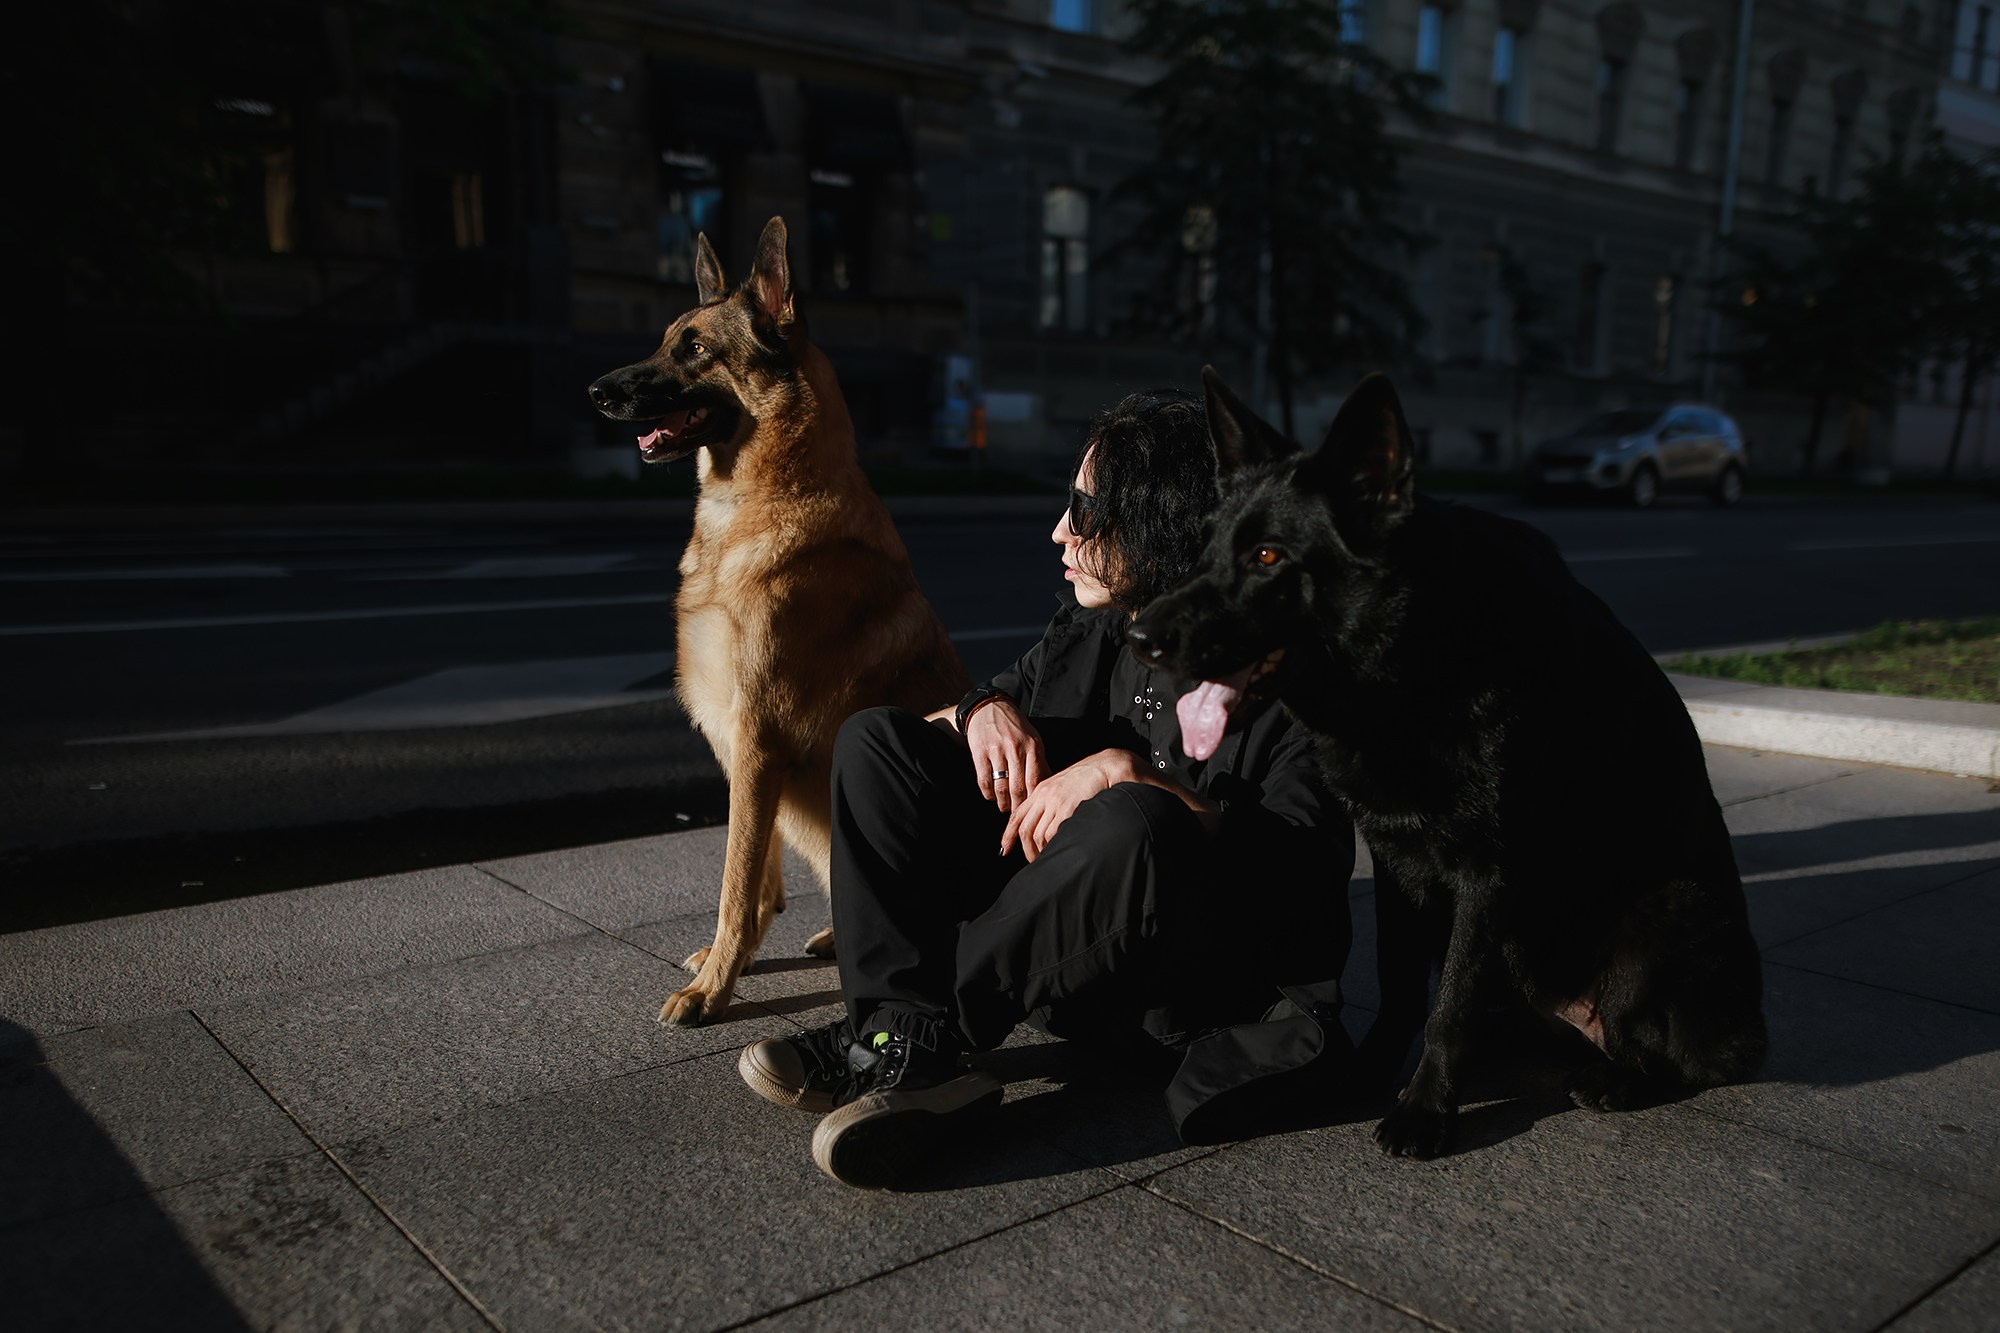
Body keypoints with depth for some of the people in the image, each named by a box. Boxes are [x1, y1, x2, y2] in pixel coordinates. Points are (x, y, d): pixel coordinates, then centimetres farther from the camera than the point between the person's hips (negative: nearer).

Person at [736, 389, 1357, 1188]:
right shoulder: (1090, 628, 6)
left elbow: (1315, 860, -23)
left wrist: (1132, 774, -29)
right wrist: (986, 710, -9)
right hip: (1061, 942, 7)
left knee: (1133, 823, -40)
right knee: (876, 738, -3)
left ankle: (922, 1031, -20)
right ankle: (912, 1054, -21)